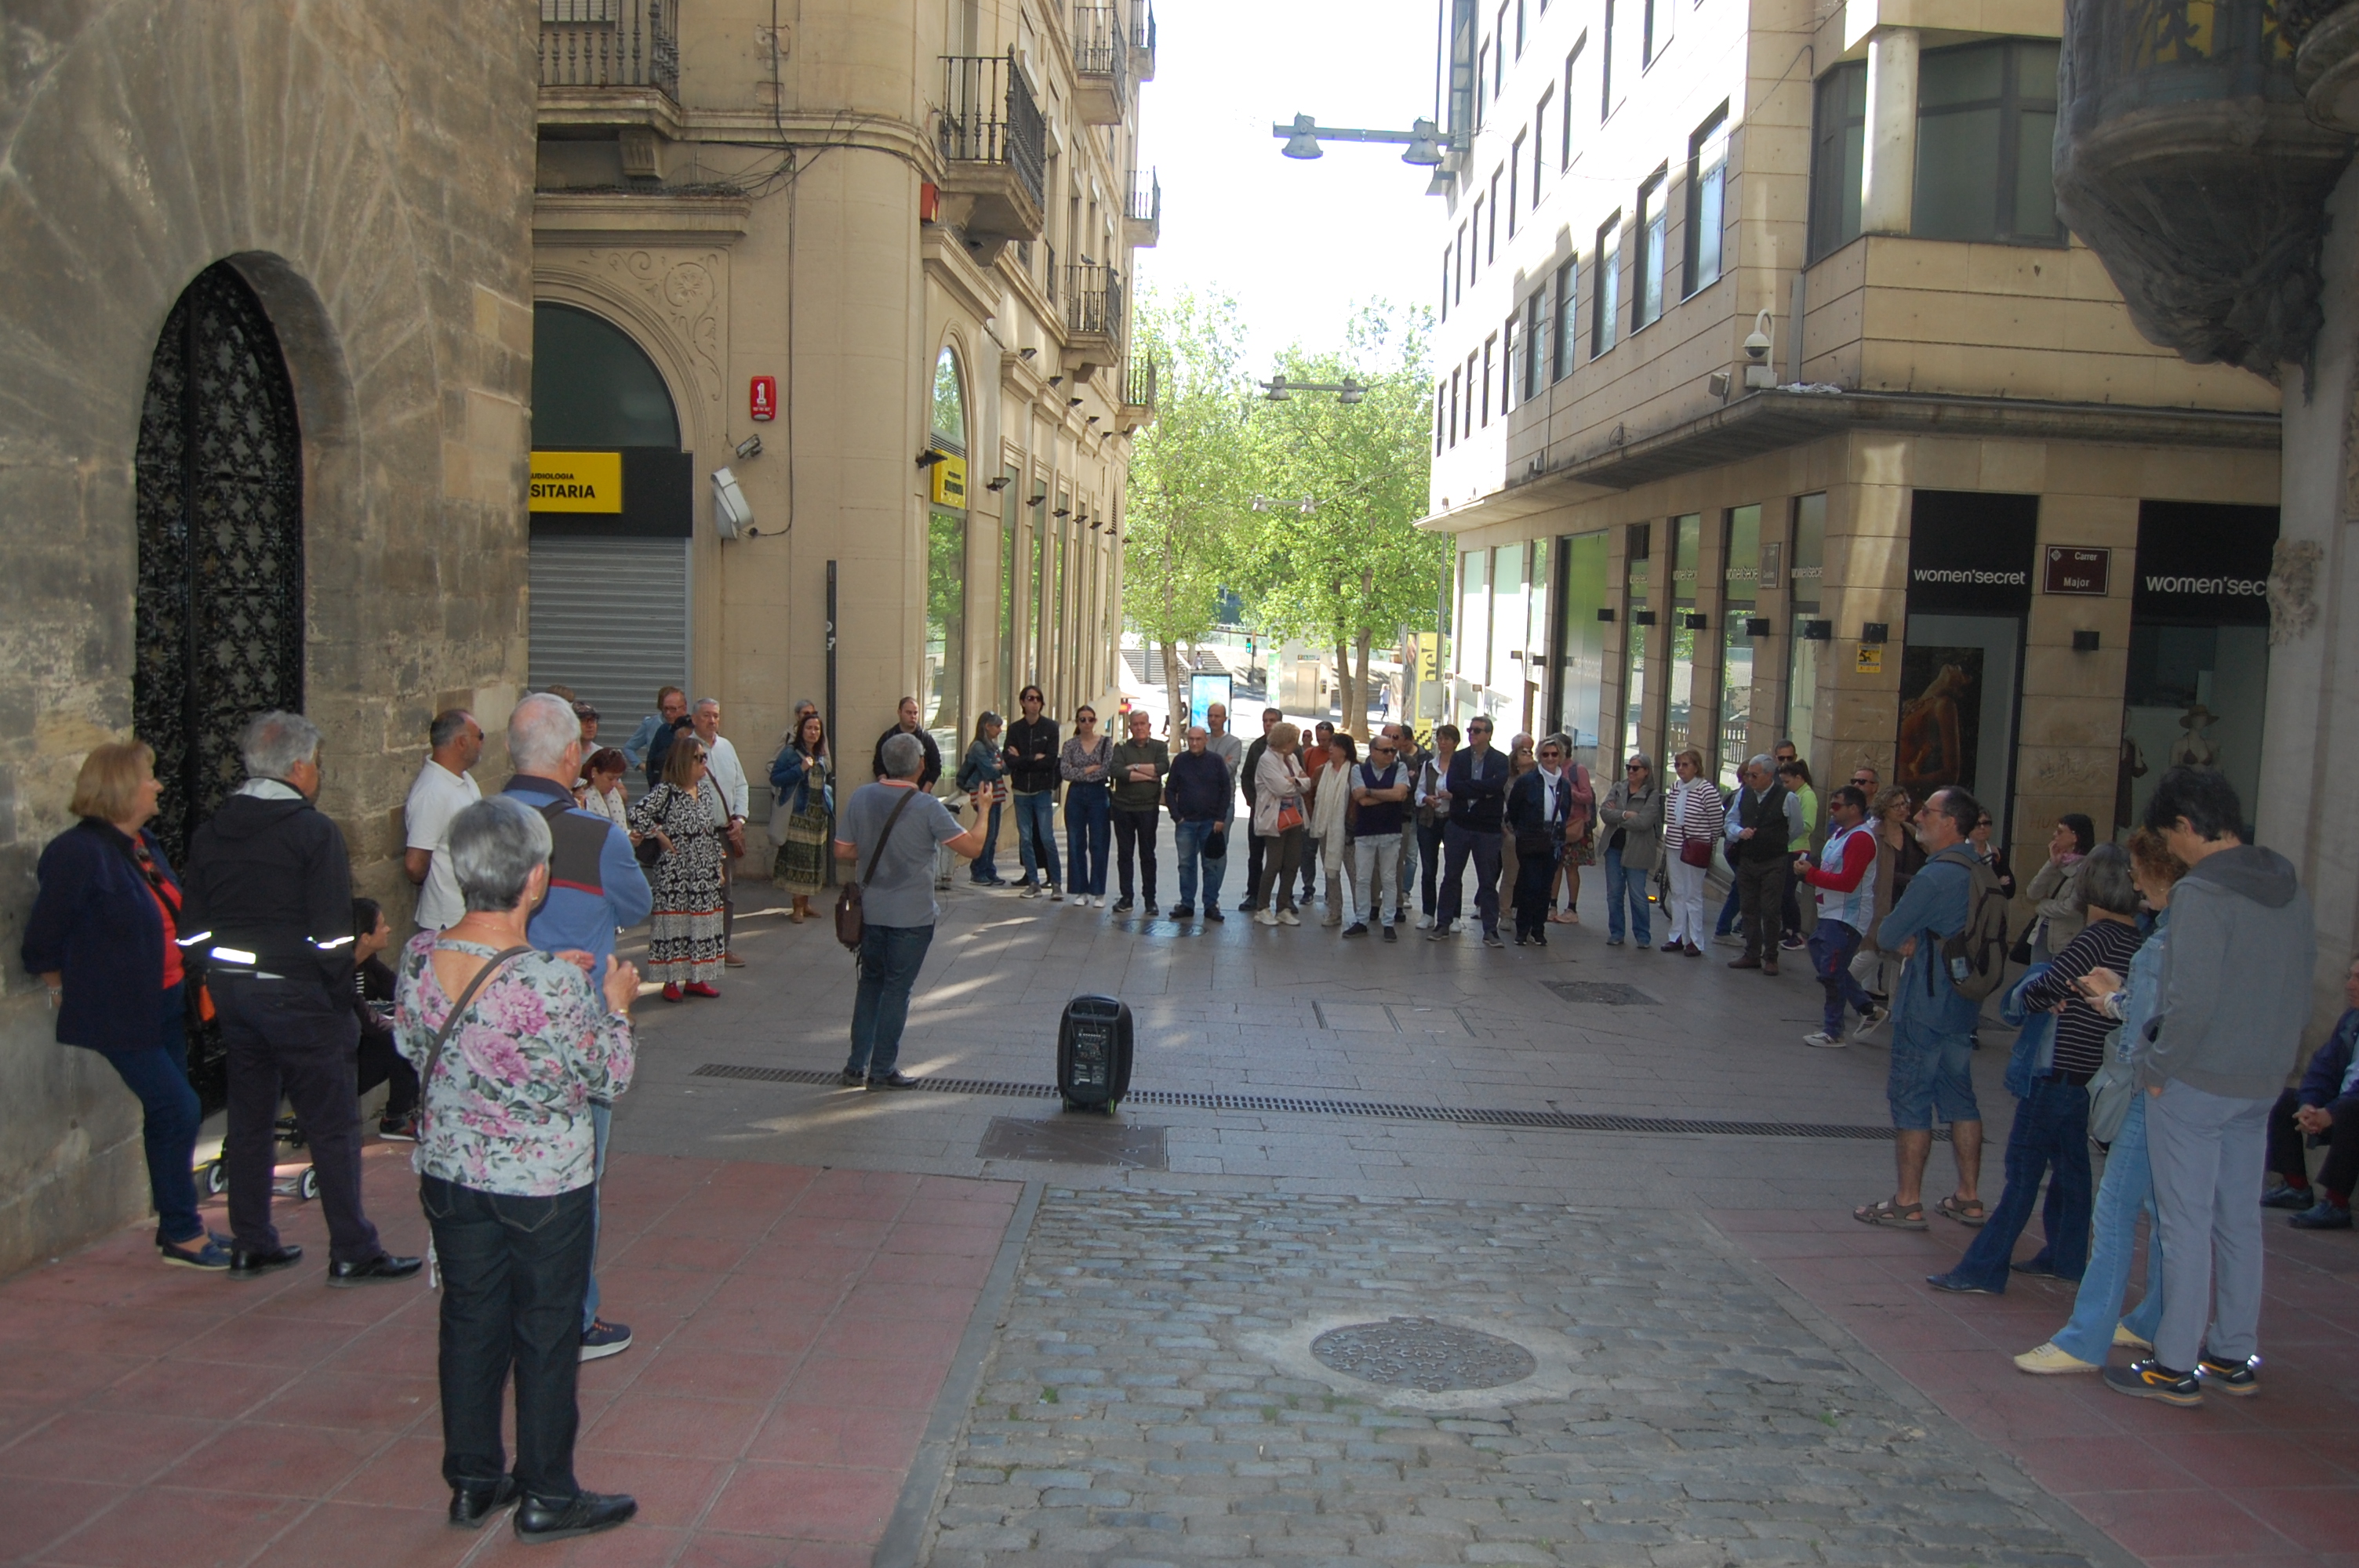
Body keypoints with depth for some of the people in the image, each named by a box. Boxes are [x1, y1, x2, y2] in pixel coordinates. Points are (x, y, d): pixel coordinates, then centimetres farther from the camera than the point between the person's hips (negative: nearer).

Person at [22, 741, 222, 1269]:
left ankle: (177, 1225, 26)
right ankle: (181, 1235, 3)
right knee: (178, 1109, -9)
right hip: (122, 1014, -8)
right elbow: (41, 945, -14)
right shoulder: (79, 853, -18)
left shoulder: (144, 845, 8)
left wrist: (189, 980, 13)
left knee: (166, 1115, 15)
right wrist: (73, 992, -2)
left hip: (165, 1003, 9)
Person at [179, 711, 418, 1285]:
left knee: (249, 1119, 16)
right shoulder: (315, 832, -12)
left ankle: (250, 1244, 24)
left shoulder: (209, 834, 8)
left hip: (231, 990, 7)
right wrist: (341, 997, -7)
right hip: (296, 994, -7)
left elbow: (193, 926, 9)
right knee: (333, 1126, 0)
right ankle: (352, 1252, 4)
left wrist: (220, 982, 14)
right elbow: (331, 932, -16)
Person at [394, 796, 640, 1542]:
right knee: (548, 1333, 11)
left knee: (470, 1321, 19)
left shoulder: (419, 958, -11)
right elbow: (609, 1079, -15)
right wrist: (614, 1005, 3)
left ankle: (473, 1481, 33)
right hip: (545, 1186, -5)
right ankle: (547, 1496, 24)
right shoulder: (554, 985, -28)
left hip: (450, 1176, 5)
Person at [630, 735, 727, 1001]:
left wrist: (718, 865, 14)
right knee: (674, 923, -1)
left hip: (704, 873, 7)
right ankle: (671, 981, 7)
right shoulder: (666, 791, -11)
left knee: (702, 924, 9)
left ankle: (696, 978, 18)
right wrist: (661, 837, -15)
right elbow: (637, 815, -23)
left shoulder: (702, 789, 10)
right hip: (675, 873, -7)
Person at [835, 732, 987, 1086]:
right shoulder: (927, 808, -16)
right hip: (911, 915, -4)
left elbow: (842, 851, 1)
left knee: (870, 982, 18)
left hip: (871, 911, 4)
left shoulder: (861, 797, -3)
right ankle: (882, 1070, 12)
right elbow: (972, 848, -15)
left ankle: (856, 1066, 19)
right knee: (897, 988, 6)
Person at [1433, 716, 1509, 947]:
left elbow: (1496, 785, -20)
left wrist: (1465, 789, -17)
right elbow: (1451, 785, -10)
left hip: (1487, 829, -2)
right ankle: (1443, 924, 17)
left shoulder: (1500, 761, -1)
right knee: (1451, 877, 9)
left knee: (1488, 880, 2)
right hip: (1458, 826, 2)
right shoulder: (1458, 758, 6)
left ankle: (1490, 930, 7)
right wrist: (1481, 790, -17)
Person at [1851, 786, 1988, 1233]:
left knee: (1910, 1097, -1)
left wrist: (1902, 939, 3)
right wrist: (1915, 940, -1)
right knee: (1959, 1096, 14)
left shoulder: (1936, 876, -21)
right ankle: (1969, 1198, 20)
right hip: (1964, 1001, 9)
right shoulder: (1976, 870, 9)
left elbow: (1888, 934, -18)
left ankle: (1908, 1202, 4)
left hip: (1926, 1006, -9)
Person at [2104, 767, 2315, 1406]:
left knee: (2186, 1224, 0)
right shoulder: (2289, 886, 6)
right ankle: (2234, 1355, 25)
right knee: (2240, 1221, 16)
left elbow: (2192, 1000, -24)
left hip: (2196, 1082, -8)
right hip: (2262, 1084, 8)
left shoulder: (2201, 893, -20)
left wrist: (2158, 1066, -11)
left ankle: (2175, 1366, 7)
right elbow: (2304, 974, 11)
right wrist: (2277, 1051, 16)